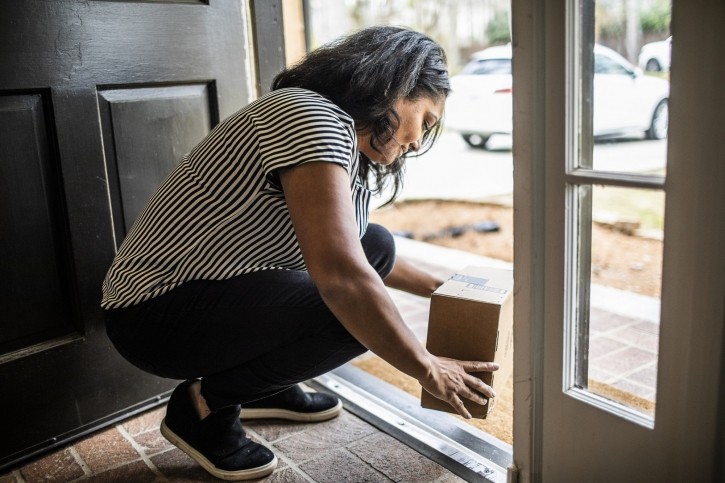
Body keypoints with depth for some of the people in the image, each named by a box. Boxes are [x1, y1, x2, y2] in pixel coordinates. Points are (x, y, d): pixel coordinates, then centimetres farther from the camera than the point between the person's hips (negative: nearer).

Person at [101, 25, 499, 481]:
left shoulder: (351, 149, 6)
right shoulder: (310, 116, -24)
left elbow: (350, 252, 23)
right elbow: (340, 276, -33)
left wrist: (438, 286, 21)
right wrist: (427, 368, -21)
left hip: (220, 287, 10)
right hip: (154, 313, -10)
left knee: (376, 245, 6)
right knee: (354, 309, -25)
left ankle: (266, 384, 14)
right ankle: (207, 403, -4)